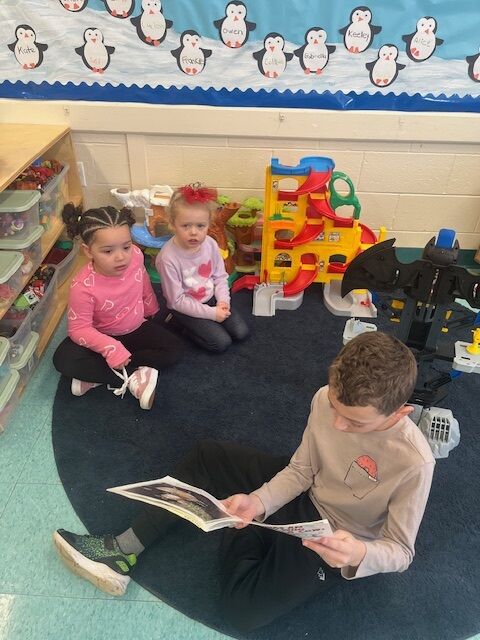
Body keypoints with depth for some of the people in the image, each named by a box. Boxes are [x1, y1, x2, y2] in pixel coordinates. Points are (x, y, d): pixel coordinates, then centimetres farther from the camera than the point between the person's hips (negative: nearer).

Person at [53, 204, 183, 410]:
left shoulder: (135, 256, -22)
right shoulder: (83, 286, -32)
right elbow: (79, 329, -25)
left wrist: (152, 311, 17)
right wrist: (110, 347, -41)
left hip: (137, 327, 4)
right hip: (103, 336, -4)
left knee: (174, 349, -16)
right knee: (64, 360, -27)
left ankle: (94, 374, -17)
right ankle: (132, 379, -21)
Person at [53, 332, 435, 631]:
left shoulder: (414, 463, -33)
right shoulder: (328, 398, -21)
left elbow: (401, 551, -19)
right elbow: (301, 469, -9)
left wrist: (359, 555, -41)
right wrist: (258, 502, -25)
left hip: (339, 541, -4)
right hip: (304, 494, 5)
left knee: (243, 609, -22)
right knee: (207, 459, -1)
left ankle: (242, 538, 9)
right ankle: (123, 552, 6)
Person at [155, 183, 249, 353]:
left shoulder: (210, 244, -13)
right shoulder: (168, 258, -28)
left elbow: (220, 276, 1)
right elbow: (178, 301, -21)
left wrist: (223, 300, -16)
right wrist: (211, 313, -21)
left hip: (211, 299, 5)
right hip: (185, 309, -5)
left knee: (241, 332, -1)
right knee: (222, 342, -13)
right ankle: (182, 324, 8)